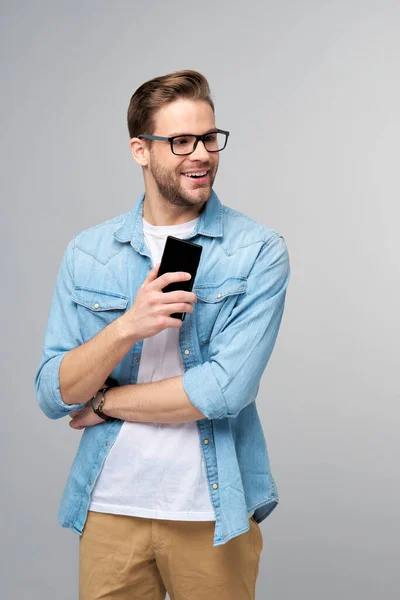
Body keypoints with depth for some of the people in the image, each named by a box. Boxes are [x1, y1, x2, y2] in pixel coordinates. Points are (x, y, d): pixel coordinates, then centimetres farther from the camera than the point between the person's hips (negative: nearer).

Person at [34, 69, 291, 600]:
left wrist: (106, 403, -8)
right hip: (110, 507, 2)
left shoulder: (259, 252, -7)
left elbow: (228, 388, -17)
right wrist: (129, 326, -21)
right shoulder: (87, 253, 1)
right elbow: (53, 396, -5)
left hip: (213, 513, -1)